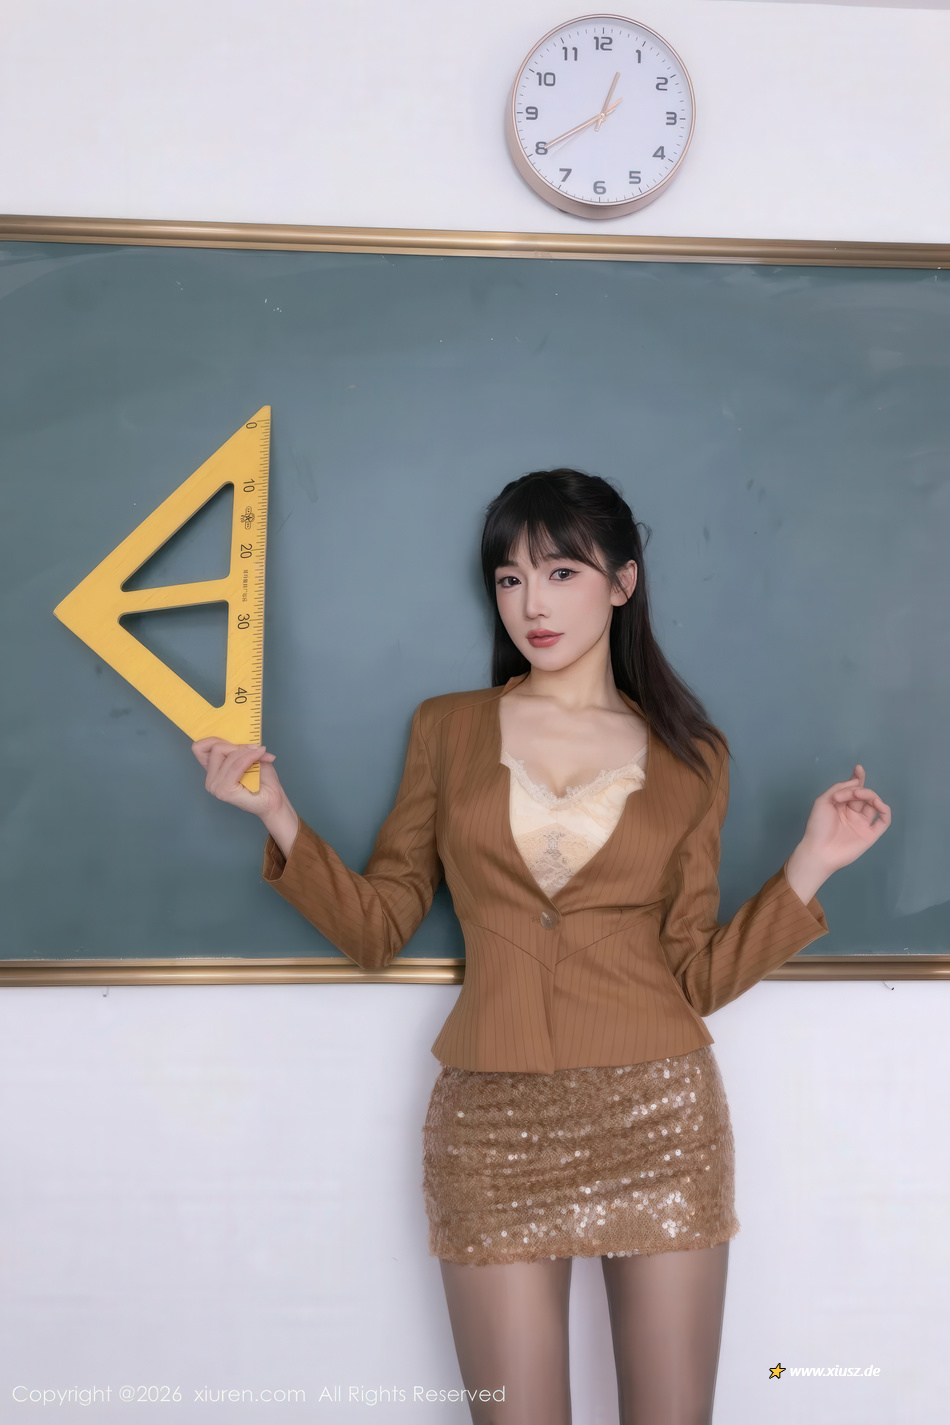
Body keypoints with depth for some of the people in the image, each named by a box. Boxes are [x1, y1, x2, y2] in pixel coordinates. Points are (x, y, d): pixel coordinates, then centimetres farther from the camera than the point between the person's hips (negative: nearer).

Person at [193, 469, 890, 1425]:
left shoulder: (690, 758, 7)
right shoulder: (447, 729, 8)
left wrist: (811, 864, -7)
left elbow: (698, 978, 2)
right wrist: (277, 816, -7)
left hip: (657, 1113, 0)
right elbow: (376, 929, 5)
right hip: (495, 1121, 0)